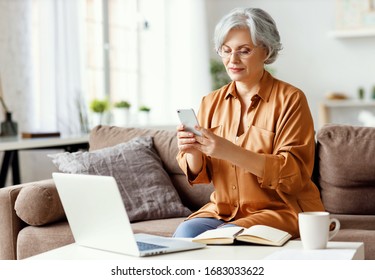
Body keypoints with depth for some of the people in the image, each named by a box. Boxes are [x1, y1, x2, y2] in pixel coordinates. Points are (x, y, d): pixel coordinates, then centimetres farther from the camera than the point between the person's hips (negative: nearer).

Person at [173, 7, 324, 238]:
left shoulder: (290, 99, -7)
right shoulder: (211, 102, 8)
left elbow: (293, 174, -17)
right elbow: (200, 175, 8)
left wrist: (229, 151, -28)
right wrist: (192, 152, -17)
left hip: (281, 210, -4)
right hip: (222, 210, 4)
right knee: (185, 233, -25)